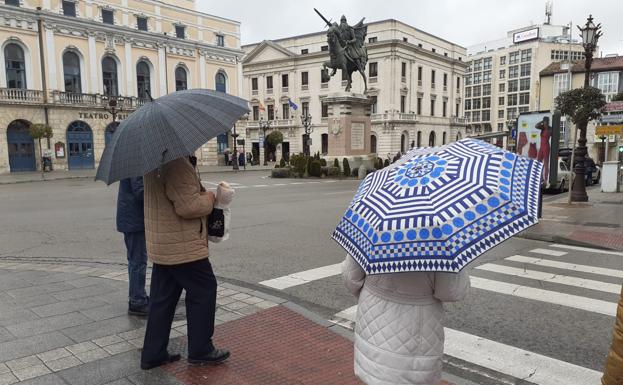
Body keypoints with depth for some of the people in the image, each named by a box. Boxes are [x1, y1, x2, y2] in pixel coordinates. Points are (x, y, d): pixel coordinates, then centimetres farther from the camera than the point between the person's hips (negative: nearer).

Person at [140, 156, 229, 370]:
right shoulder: (177, 165, -23)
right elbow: (188, 206, -28)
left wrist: (200, 194, 8)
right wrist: (209, 198, -9)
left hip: (160, 246, 10)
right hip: (183, 246, -10)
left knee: (162, 298, 16)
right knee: (203, 291, 5)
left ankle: (153, 354, 24)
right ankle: (200, 350, 17)